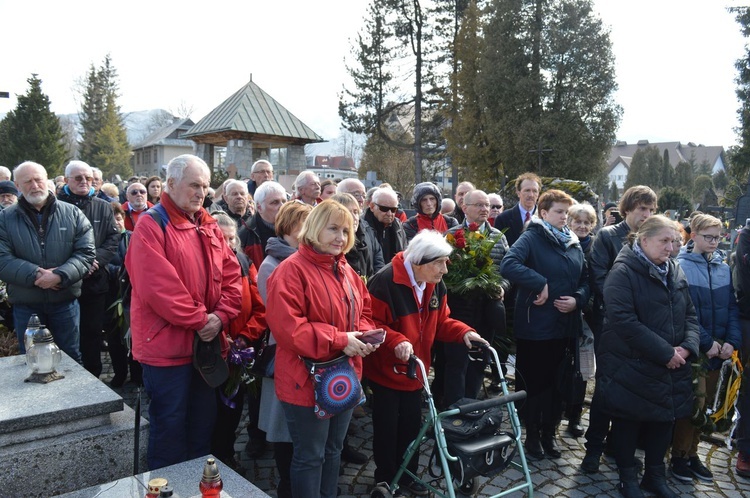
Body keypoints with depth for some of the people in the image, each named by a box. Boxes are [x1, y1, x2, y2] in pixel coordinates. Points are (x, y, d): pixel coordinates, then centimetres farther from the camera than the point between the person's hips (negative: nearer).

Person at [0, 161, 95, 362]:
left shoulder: (72, 213, 1)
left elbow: (86, 253, -5)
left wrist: (60, 275, -19)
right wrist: (35, 275, -20)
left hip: (65, 302, 0)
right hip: (25, 306, 1)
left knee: (71, 358, 12)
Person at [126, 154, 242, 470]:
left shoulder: (209, 227, 10)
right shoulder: (151, 227, -12)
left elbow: (231, 275, 6)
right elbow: (158, 287, -22)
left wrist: (220, 317, -9)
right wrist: (200, 319, -17)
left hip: (207, 344, 7)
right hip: (167, 346, -7)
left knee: (203, 424, 20)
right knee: (169, 427, 7)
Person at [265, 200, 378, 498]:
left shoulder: (345, 270, 10)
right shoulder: (291, 270, -17)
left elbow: (363, 312, 17)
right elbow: (287, 327, -26)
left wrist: (365, 335, -6)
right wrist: (339, 340, -25)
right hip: (308, 381, -8)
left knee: (333, 450, 22)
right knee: (310, 456, 6)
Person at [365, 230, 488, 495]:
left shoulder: (436, 286, -1)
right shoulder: (385, 282, -27)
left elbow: (440, 322, 6)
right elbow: (371, 324, -25)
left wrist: (463, 332, -11)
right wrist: (396, 340, -39)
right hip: (386, 371, -6)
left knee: (412, 424, 17)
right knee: (387, 427, 9)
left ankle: (406, 474, 37)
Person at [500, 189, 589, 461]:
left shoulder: (573, 243, 10)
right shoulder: (531, 237, -10)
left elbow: (585, 279, 14)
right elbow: (508, 265, -26)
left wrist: (577, 299, -5)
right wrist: (540, 283, -25)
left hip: (564, 325, 6)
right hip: (535, 324, -6)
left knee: (557, 381, 15)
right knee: (533, 382, 7)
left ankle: (549, 433, 30)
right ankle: (532, 435, 23)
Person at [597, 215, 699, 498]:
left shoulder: (675, 271, 9)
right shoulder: (623, 272, -14)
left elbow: (690, 314, 11)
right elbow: (623, 320, -23)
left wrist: (687, 346, -8)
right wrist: (665, 352, -21)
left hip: (671, 367, 7)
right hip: (631, 366, -6)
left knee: (665, 419, 15)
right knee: (629, 421, 8)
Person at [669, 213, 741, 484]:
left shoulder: (724, 268, 7)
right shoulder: (681, 266, -11)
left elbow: (732, 308, 6)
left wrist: (732, 341, -7)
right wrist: (706, 343, -17)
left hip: (717, 351, 6)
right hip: (692, 349, -5)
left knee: (704, 405, 14)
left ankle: (692, 452, 29)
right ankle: (679, 456, 17)